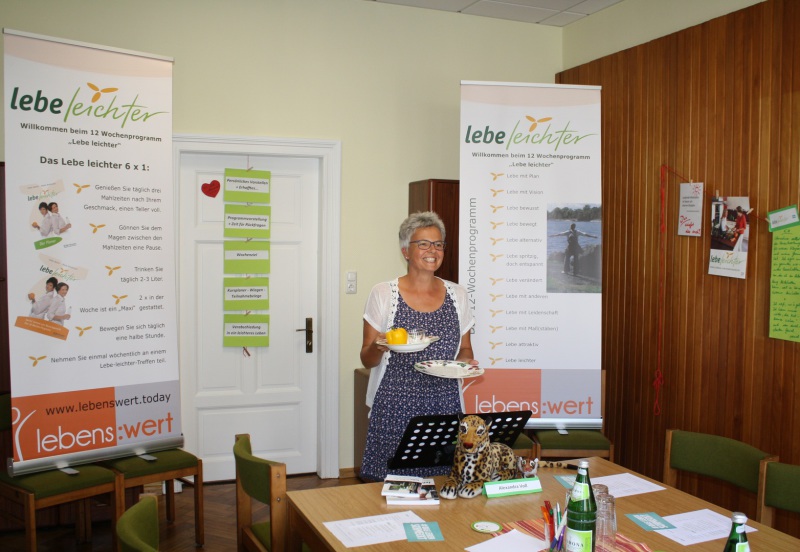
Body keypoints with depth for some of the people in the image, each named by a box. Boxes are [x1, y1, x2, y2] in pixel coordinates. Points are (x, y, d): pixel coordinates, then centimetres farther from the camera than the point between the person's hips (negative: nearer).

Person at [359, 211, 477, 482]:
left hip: (445, 408, 2)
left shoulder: (457, 294, 9)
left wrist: (466, 361, -3)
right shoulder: (383, 293, 1)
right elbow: (367, 359, 3)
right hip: (394, 408, -2)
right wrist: (380, 347, -18)